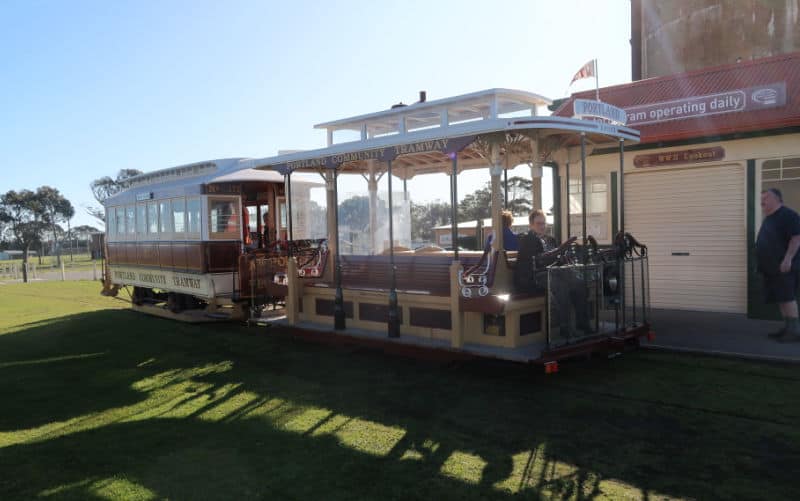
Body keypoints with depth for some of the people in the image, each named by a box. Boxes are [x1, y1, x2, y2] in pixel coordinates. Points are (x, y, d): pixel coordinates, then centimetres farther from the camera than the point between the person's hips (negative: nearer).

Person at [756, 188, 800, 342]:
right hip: (772, 267, 10)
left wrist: (788, 259, -25)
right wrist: (763, 263, 21)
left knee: (787, 297, -11)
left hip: (784, 266, -10)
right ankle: (787, 328, 15)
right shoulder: (768, 218, 19)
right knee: (781, 299, 10)